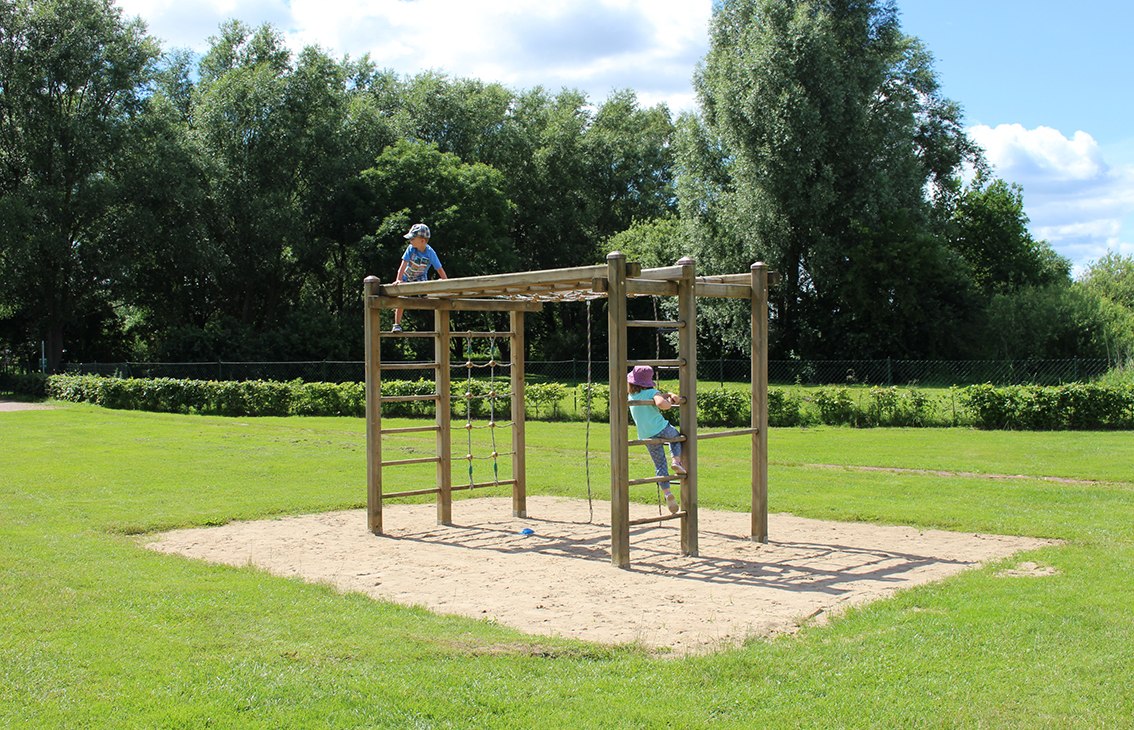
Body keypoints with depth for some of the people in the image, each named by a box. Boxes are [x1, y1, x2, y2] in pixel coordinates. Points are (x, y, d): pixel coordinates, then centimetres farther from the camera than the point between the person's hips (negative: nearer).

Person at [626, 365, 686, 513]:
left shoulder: (632, 396, 13)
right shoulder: (652, 392, -6)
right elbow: (661, 403, -28)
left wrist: (669, 395, 6)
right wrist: (670, 403, -7)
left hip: (647, 437, 4)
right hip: (662, 429, -4)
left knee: (660, 465, 12)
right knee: (676, 437, 31)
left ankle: (668, 494, 1)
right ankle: (677, 461, 8)